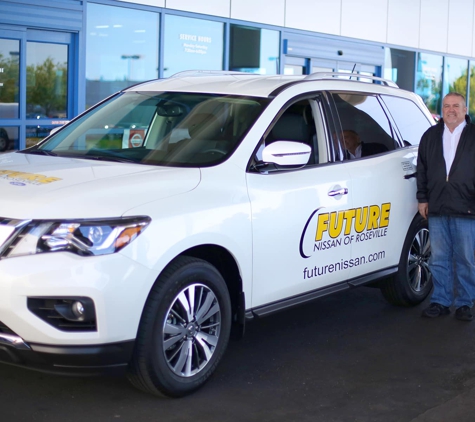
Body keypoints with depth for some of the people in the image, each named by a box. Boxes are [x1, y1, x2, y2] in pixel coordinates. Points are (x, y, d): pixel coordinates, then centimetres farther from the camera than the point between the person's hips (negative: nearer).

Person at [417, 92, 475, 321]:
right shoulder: (430, 136, 13)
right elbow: (422, 169, 16)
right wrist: (422, 198, 10)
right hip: (437, 208, 3)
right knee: (438, 259, 6)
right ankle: (440, 302, 15)